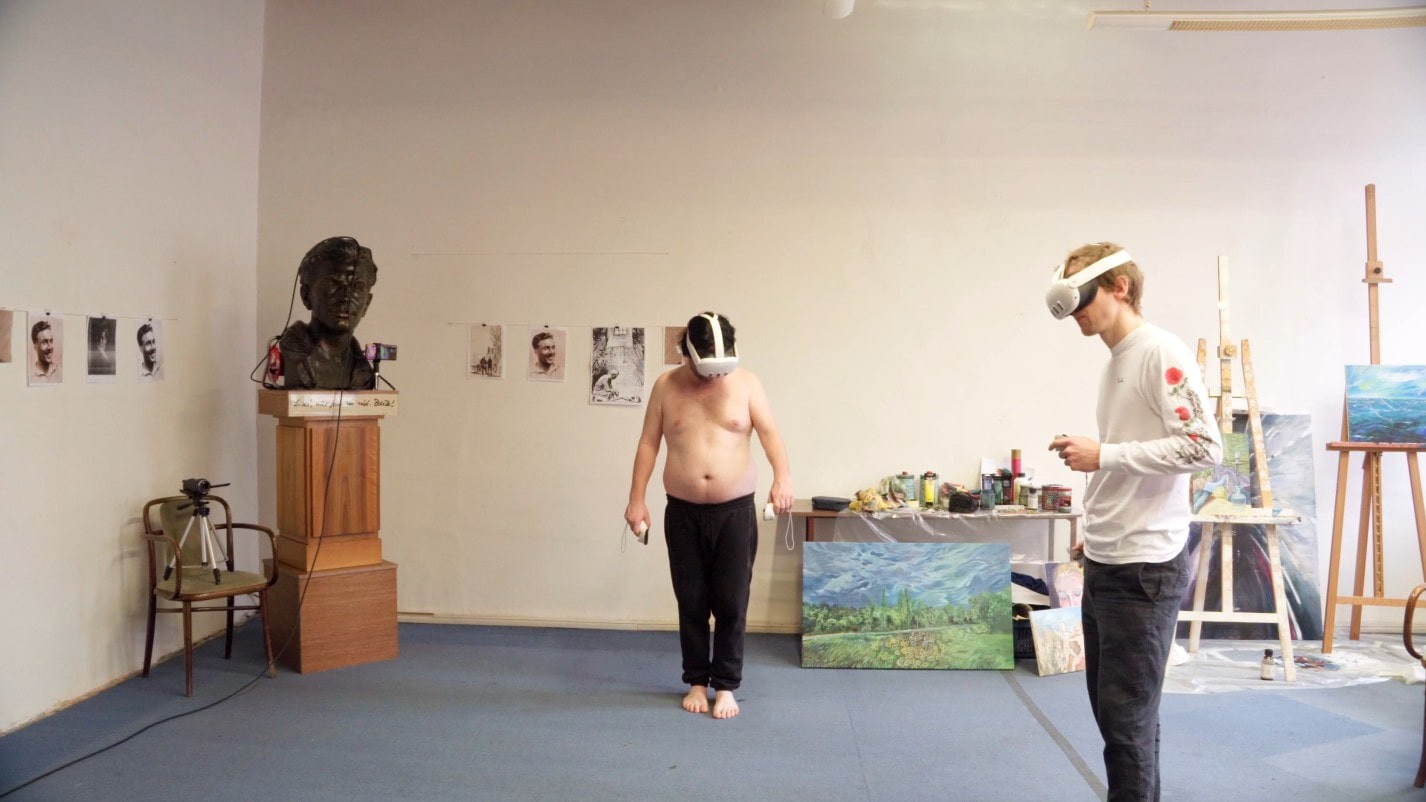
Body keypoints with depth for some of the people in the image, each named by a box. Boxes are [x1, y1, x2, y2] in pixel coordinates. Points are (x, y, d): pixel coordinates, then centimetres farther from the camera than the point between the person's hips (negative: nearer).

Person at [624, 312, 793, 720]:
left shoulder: (746, 383, -3)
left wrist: (783, 476, -30)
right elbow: (648, 444, 3)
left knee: (731, 602, 1)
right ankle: (697, 682, 23)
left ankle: (726, 686, 15)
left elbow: (769, 433, -12)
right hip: (683, 512, 1)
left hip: (735, 510, -1)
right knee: (691, 602, 8)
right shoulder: (666, 386, 0)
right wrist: (636, 499, -2)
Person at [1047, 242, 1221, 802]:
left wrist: (1103, 455, -18)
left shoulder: (1160, 352, -11)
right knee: (1109, 707, 16)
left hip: (1144, 569, -9)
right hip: (1104, 565, 9)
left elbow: (1203, 447, -19)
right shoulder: (1115, 362, 15)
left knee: (1128, 716, -3)